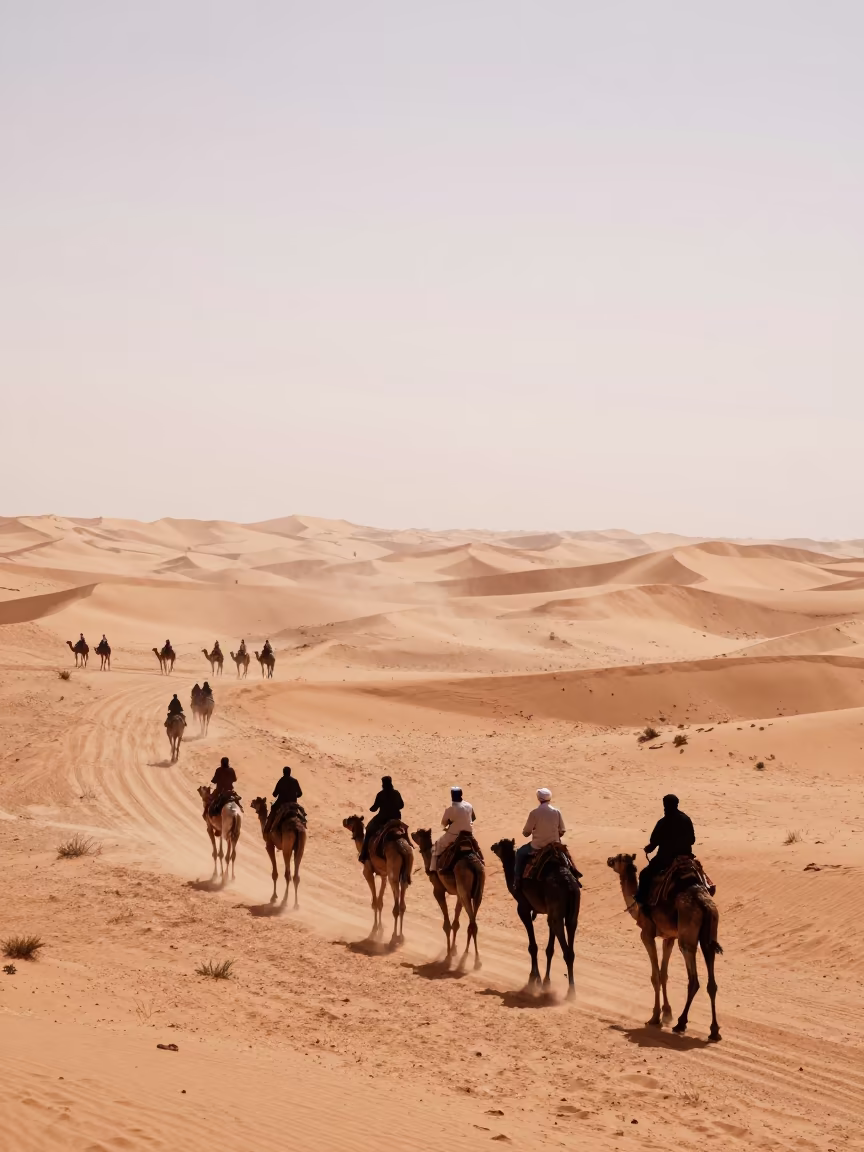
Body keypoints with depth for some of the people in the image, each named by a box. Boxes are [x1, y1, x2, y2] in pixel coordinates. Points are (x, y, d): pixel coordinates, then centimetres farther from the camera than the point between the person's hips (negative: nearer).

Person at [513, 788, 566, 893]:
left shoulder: (534, 813, -13)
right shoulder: (556, 812, -3)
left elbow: (526, 832, -7)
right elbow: (562, 831, 2)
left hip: (538, 846, -3)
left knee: (520, 853, 22)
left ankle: (517, 882, 16)